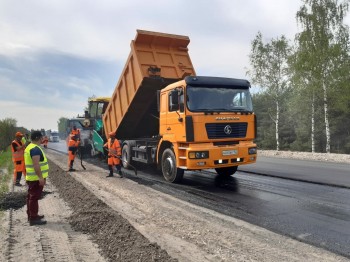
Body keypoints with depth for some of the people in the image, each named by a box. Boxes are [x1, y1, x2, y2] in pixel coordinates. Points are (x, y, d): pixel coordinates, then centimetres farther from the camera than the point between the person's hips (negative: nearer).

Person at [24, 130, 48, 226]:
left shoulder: (29, 147, 15)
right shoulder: (36, 149, -20)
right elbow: (36, 164, -27)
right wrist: (41, 177, -27)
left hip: (31, 177, 11)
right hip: (36, 178, -11)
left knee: (31, 196, 17)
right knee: (34, 197, -6)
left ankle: (31, 215, 28)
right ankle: (33, 218, -1)